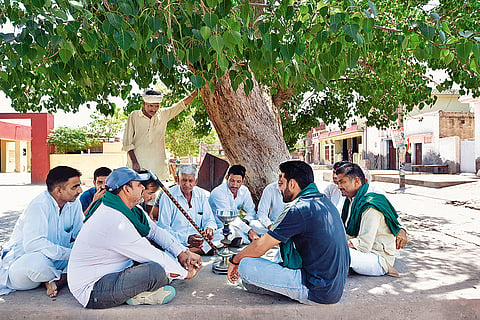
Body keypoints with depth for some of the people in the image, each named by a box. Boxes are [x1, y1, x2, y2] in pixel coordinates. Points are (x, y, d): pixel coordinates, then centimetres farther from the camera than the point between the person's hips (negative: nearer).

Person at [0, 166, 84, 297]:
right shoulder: (39, 205, -24)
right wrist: (69, 253, -35)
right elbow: (32, 244, -36)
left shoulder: (74, 204, -2)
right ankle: (65, 276, -10)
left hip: (54, 260, 6)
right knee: (39, 262, -40)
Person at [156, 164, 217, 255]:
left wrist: (209, 227, -10)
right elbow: (163, 227, -10)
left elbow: (209, 219, 15)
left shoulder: (201, 194, 10)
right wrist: (186, 239, -22)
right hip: (177, 242, -4)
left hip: (199, 241, 4)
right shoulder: (168, 196, -5)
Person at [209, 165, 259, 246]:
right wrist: (249, 230, -33)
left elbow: (251, 211, 7)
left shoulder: (244, 190, 0)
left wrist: (245, 221, -16)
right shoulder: (218, 192, -20)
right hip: (219, 228, -7)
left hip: (235, 225, 7)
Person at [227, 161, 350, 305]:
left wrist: (234, 260, 5)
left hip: (317, 293, -9)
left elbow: (259, 248, -13)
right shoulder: (324, 201, 8)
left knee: (245, 265, -14)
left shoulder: (299, 209, -21)